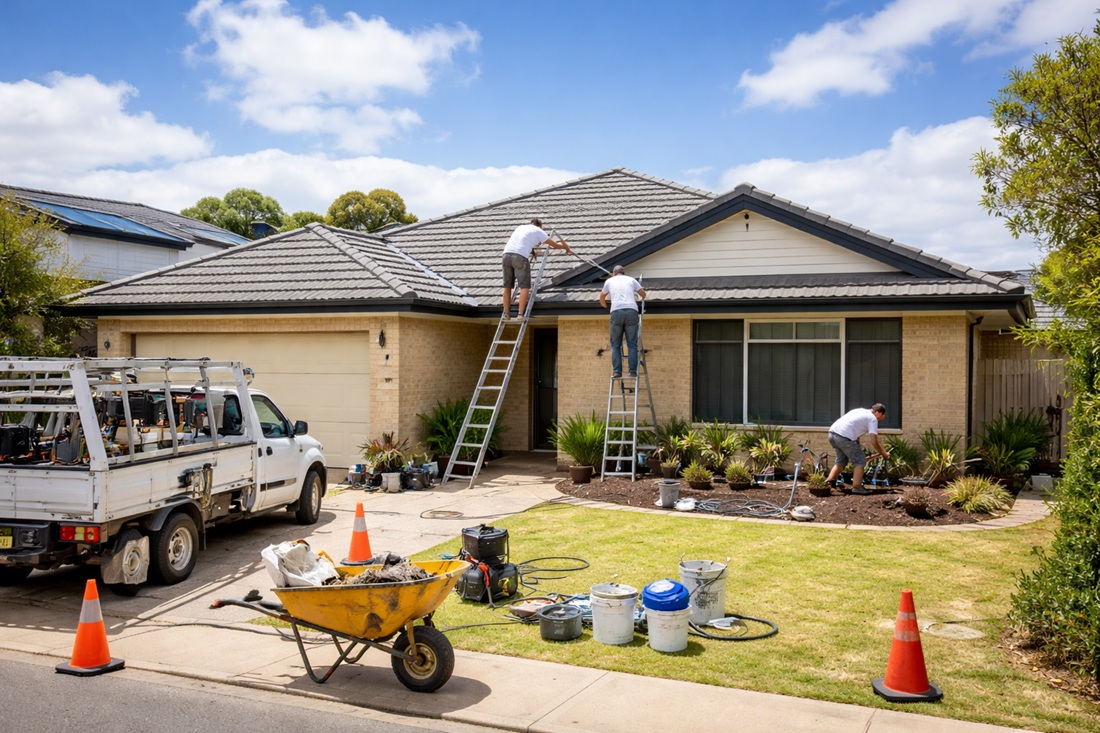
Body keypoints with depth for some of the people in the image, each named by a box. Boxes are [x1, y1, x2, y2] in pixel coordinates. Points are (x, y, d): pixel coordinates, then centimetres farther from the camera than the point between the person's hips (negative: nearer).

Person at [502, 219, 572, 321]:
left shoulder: (520, 227, 28)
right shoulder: (538, 231, 14)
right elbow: (555, 245, 19)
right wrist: (567, 249, 39)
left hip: (507, 254, 5)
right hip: (520, 257, -5)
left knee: (507, 286, 11)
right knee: (525, 286, -3)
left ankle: (506, 314, 11)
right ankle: (520, 314, -13)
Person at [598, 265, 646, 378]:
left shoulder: (609, 281, 21)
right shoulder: (631, 280, 22)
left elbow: (602, 298, 33)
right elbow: (643, 294, 35)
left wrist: (606, 306, 54)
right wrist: (641, 299, 58)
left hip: (616, 312, 0)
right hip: (632, 311, 1)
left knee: (615, 345, 4)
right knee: (632, 344, 2)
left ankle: (617, 371, -5)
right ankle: (633, 371, -5)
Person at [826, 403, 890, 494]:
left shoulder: (860, 411, 27)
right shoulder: (872, 419, 2)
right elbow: (874, 442, -2)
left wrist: (859, 448, 36)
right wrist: (884, 454, 13)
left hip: (832, 433, 8)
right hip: (844, 437, -8)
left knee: (841, 460, 25)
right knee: (860, 461, 4)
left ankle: (829, 482, 21)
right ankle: (856, 487, 1)